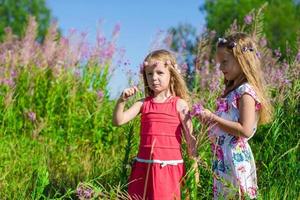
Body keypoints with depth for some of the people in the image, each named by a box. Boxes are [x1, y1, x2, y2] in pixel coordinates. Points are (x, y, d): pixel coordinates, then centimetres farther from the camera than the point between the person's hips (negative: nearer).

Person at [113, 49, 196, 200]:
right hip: (144, 166, 3)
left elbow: (189, 137, 1)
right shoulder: (143, 104, 6)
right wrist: (122, 100, -19)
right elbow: (118, 121, -3)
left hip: (169, 167, -3)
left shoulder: (179, 104, -1)